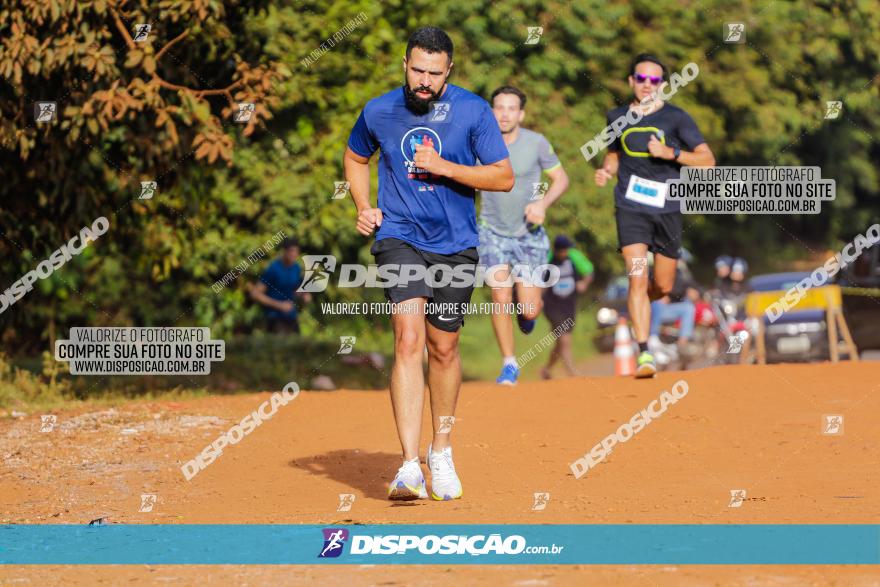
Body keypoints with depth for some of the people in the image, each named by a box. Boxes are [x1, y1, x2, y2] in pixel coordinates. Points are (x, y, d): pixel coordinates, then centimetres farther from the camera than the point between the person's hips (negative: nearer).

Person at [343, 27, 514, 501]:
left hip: (456, 245, 1)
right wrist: (363, 206, 5)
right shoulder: (378, 111, 0)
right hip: (399, 238, -1)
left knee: (443, 347, 11)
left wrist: (444, 167, -17)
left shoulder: (473, 111, -5)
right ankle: (409, 466, -26)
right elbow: (355, 157, 20)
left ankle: (441, 451, 33)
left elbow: (504, 178, -7)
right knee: (409, 338, -19)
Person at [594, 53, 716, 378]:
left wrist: (670, 153, -19)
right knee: (637, 278, -16)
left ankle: (637, 303, 45)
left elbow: (708, 160, -6)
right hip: (630, 208, 0)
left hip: (666, 209, 0)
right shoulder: (618, 117, 6)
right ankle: (644, 353, -17)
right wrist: (606, 171, 1)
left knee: (663, 286, 9)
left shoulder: (676, 118, -2)